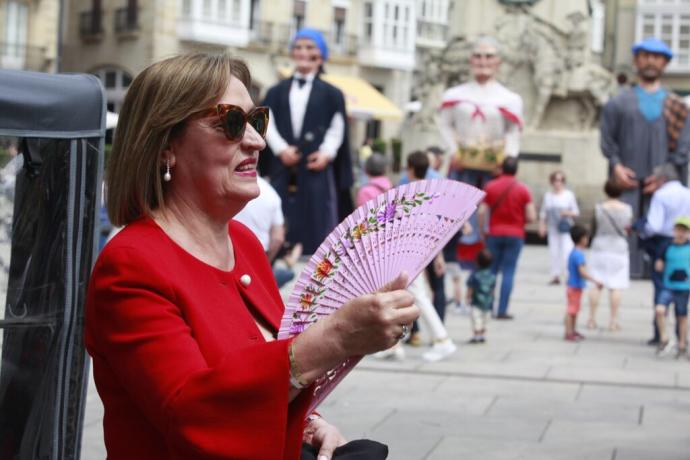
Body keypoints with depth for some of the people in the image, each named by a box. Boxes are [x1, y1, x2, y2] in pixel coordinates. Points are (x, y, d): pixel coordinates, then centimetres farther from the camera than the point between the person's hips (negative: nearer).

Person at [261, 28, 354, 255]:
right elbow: (268, 123, 4)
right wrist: (281, 149, -13)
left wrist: (327, 153, -14)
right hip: (283, 170, 2)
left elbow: (337, 128, 3)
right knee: (283, 227, 0)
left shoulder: (331, 94, 11)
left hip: (316, 168, -2)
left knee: (316, 226, -4)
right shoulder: (277, 92, 15)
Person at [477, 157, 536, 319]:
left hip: (495, 234, 1)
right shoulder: (523, 189, -3)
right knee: (508, 272, 0)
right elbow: (531, 217, -6)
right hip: (515, 235, -1)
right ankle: (502, 310, -3)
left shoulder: (490, 186, 0)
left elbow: (481, 212, -4)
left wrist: (482, 232, 8)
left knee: (491, 271, 11)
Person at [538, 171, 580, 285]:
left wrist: (568, 213, -16)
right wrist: (542, 226, 4)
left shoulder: (569, 195, 2)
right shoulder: (548, 195, 9)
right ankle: (555, 275, 9)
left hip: (565, 229, -3)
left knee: (567, 250, -14)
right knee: (554, 252, 2)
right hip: (552, 229, 3)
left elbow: (576, 212, 4)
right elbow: (543, 213, 14)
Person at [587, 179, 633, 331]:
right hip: (619, 249, 0)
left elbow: (594, 229, -2)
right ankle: (613, 321, 2)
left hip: (600, 248, 0)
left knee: (596, 285, 7)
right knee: (615, 287, 2)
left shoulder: (599, 208, -9)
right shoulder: (627, 209, -7)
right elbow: (628, 230, 2)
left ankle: (592, 319, 9)